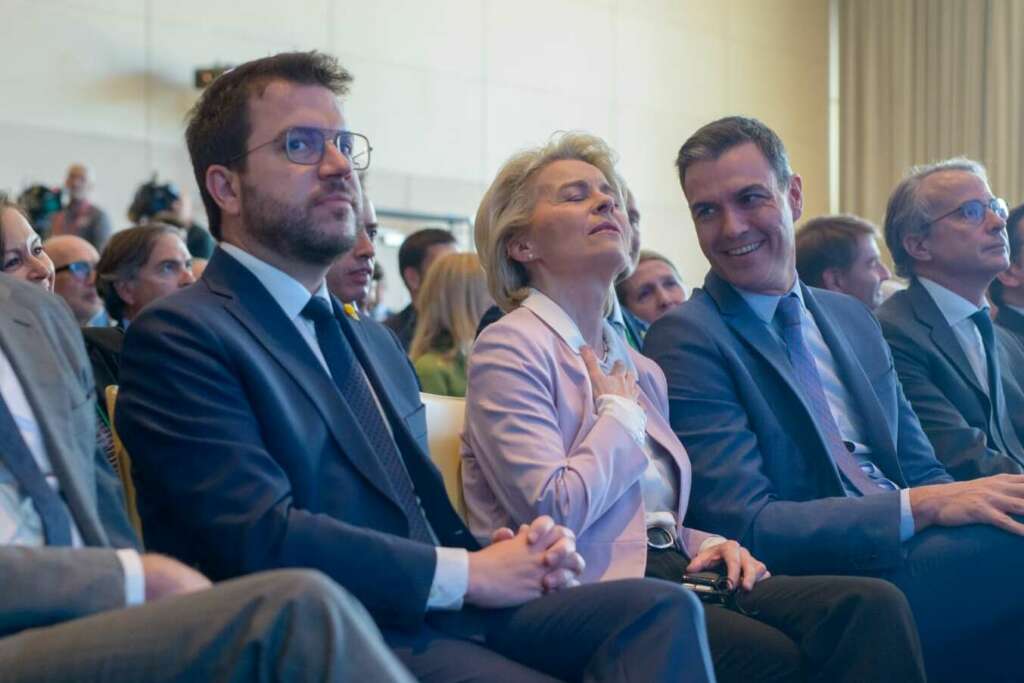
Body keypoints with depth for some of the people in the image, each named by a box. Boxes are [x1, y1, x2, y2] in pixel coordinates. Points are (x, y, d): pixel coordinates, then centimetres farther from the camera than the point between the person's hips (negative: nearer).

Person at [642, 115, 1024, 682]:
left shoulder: (854, 319, 18)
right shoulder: (685, 339, -5)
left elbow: (920, 472, 16)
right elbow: (744, 526, -12)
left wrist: (975, 499, -8)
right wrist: (922, 507, -20)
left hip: (912, 551, 7)